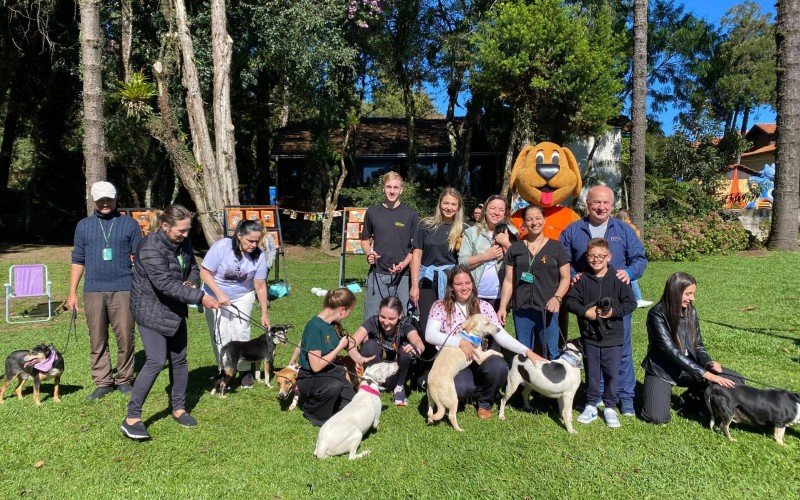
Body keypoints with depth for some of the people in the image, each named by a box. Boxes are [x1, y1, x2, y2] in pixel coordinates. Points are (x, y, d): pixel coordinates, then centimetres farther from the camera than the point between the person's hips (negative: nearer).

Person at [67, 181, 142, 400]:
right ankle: (102, 383, 16)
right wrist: (72, 292, 10)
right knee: (97, 341, 6)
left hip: (123, 289, -2)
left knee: (125, 338, 0)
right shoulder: (84, 225, 12)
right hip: (93, 290, 2)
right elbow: (78, 260, 13)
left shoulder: (129, 224, 6)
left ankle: (124, 380, 14)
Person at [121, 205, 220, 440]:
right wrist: (200, 297, -33)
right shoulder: (151, 248, -25)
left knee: (179, 359, 9)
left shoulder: (183, 242, -1)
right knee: (156, 361, -15)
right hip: (151, 310, -7)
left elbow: (193, 268, 13)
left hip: (175, 310, 7)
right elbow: (166, 284, -31)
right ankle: (132, 418, -2)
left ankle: (179, 409, 24)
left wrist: (191, 282, -10)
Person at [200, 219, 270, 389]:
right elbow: (205, 273, -17)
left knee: (240, 333, -9)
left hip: (242, 297, 1)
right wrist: (220, 294, -26)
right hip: (216, 296, -1)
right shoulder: (221, 247, -26)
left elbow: (260, 286, -12)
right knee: (221, 335, -5)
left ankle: (246, 370, 9)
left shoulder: (259, 255, -18)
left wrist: (265, 314, -12)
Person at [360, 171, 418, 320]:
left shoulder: (410, 214, 2)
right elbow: (365, 239, 16)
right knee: (372, 318, 5)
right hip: (377, 273, 1)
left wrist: (404, 263, -12)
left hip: (402, 274, -1)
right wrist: (369, 253, -5)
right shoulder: (372, 212, 6)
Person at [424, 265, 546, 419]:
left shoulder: (483, 306, 3)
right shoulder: (440, 306, -3)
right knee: (462, 388, -35)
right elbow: (430, 335, -17)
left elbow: (501, 335, -4)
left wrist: (527, 351, -18)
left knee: (499, 366, -30)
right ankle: (462, 395, 8)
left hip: (478, 359, 3)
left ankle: (485, 402, 3)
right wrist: (460, 342, -28)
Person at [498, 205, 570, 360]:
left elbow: (565, 278, 4)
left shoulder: (556, 247, 4)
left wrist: (557, 297, -14)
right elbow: (509, 281, 9)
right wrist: (503, 307, 2)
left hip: (547, 310, -2)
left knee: (551, 354, -1)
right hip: (521, 311, 2)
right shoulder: (515, 248, 9)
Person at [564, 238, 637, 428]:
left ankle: (610, 408, 22)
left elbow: (631, 303, -3)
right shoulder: (582, 280, -1)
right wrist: (585, 312, -14)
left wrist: (613, 311, -17)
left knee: (612, 374, 6)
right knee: (592, 373, 12)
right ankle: (590, 406, 25)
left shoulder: (618, 279, -4)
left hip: (613, 337, -1)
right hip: (589, 337, 1)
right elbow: (569, 301, 0)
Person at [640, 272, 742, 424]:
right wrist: (705, 374, -30)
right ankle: (664, 394, 11)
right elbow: (671, 351, -26)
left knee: (735, 381, -12)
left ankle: (691, 398, 7)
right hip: (662, 370, -5)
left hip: (688, 367, 6)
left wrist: (709, 363, -15)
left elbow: (698, 345, 7)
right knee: (657, 418, -23)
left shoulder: (691, 312, -1)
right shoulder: (657, 315, -20)